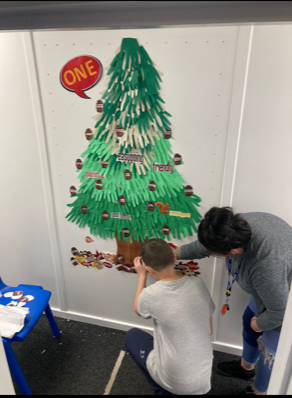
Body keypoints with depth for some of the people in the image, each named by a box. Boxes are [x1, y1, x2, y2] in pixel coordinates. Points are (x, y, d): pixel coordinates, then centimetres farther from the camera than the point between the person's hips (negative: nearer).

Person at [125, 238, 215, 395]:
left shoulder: (151, 294, -24)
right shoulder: (198, 284, -11)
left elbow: (138, 309, 2)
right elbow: (209, 331, 3)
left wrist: (141, 276, 6)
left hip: (174, 381, -4)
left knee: (132, 336, 18)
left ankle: (162, 391, 18)